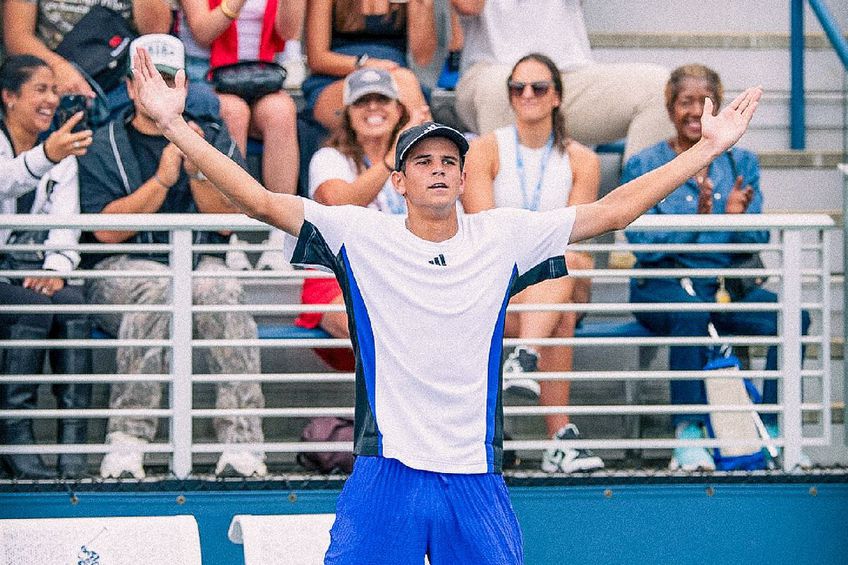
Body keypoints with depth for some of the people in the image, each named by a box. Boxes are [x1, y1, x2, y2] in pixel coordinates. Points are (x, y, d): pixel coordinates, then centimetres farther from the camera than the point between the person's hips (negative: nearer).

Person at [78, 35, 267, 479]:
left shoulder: (214, 140, 15)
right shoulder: (104, 147, 10)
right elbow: (107, 230, -6)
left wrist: (198, 172, -13)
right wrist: (163, 178, -14)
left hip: (202, 263, 1)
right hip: (123, 271, -1)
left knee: (218, 289, -34)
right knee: (157, 287, -37)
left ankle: (241, 443, -38)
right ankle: (127, 440, -38)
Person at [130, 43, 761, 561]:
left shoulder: (504, 237, 7)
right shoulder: (360, 235, 2)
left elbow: (611, 211, 8)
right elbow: (262, 201, -3)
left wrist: (709, 146, 5)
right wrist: (176, 126, -12)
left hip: (476, 482, 2)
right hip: (384, 478, -2)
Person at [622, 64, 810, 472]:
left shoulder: (741, 163, 12)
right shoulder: (643, 167, 3)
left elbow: (757, 243, 6)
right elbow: (644, 246, -8)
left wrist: (737, 218, -17)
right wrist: (696, 220, -23)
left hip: (727, 285, 3)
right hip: (663, 285, -3)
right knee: (691, 312, -39)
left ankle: (773, 429, -20)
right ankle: (688, 435, -35)